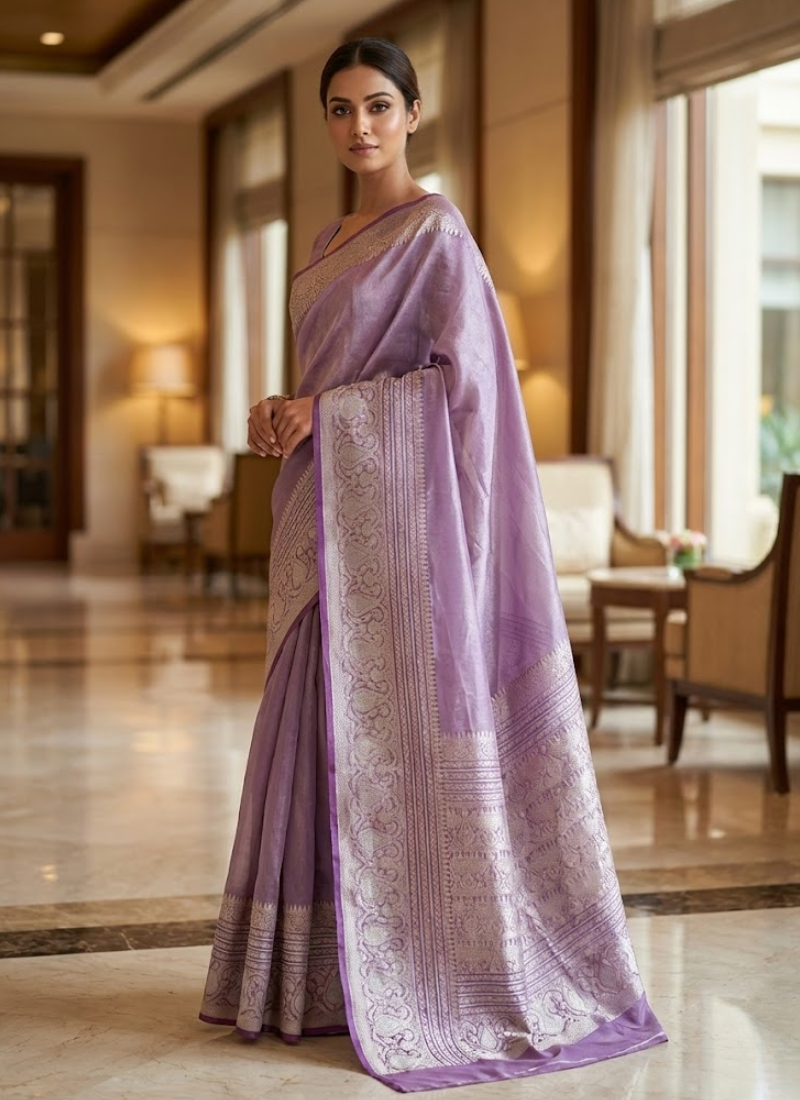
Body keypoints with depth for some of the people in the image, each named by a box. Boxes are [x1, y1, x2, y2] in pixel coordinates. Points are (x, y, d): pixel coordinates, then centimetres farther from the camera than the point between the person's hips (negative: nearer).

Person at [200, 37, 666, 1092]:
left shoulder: (436, 231, -6)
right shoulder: (331, 241, 19)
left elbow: (461, 375, -14)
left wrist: (321, 410, -12)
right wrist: (287, 415, 2)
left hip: (395, 507, -8)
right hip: (323, 508, 8)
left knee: (397, 725, -6)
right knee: (319, 723, 8)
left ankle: (427, 978, 3)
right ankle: (319, 970, 15)